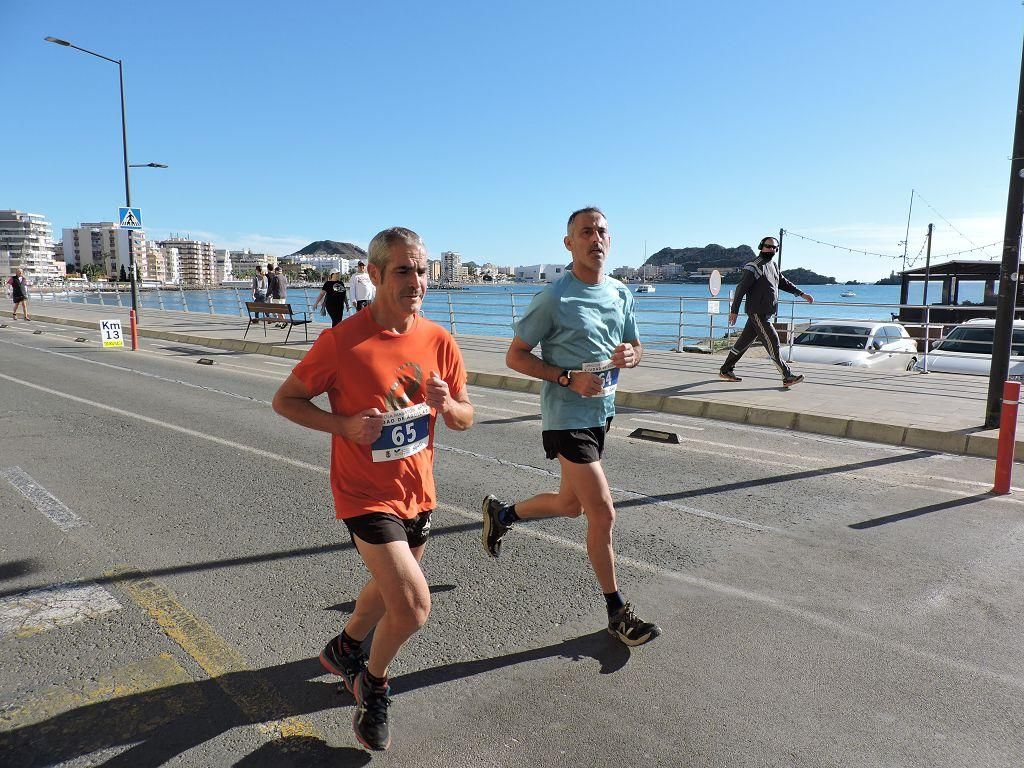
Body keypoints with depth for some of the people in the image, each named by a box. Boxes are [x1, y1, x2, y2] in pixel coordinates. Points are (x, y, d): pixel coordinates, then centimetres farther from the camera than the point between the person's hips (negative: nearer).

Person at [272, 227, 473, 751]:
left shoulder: (439, 341, -6)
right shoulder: (340, 342, -19)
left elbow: (465, 419, 3)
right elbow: (285, 400, -8)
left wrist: (445, 404, -21)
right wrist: (345, 425, -23)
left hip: (418, 491, 6)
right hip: (366, 495, -6)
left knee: (390, 587, 25)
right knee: (413, 607, -13)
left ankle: (344, 649, 56)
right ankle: (374, 683, 19)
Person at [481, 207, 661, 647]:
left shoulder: (621, 294, 7)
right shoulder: (554, 298, -13)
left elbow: (635, 347, 17)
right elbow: (515, 356, -9)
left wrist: (631, 355, -9)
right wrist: (569, 378, -21)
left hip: (602, 413, 8)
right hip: (567, 417, -7)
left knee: (570, 504, 19)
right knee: (602, 514, -7)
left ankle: (501, 514, 44)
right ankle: (617, 613, 10)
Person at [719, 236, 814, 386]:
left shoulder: (774, 266, 17)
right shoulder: (753, 267, -11)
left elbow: (784, 283, 27)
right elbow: (741, 289, -11)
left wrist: (802, 294, 20)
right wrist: (734, 310, -11)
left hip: (766, 313, 9)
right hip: (757, 313, -9)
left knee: (744, 342, 13)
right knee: (772, 341, -11)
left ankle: (726, 370, 21)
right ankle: (788, 377, -10)